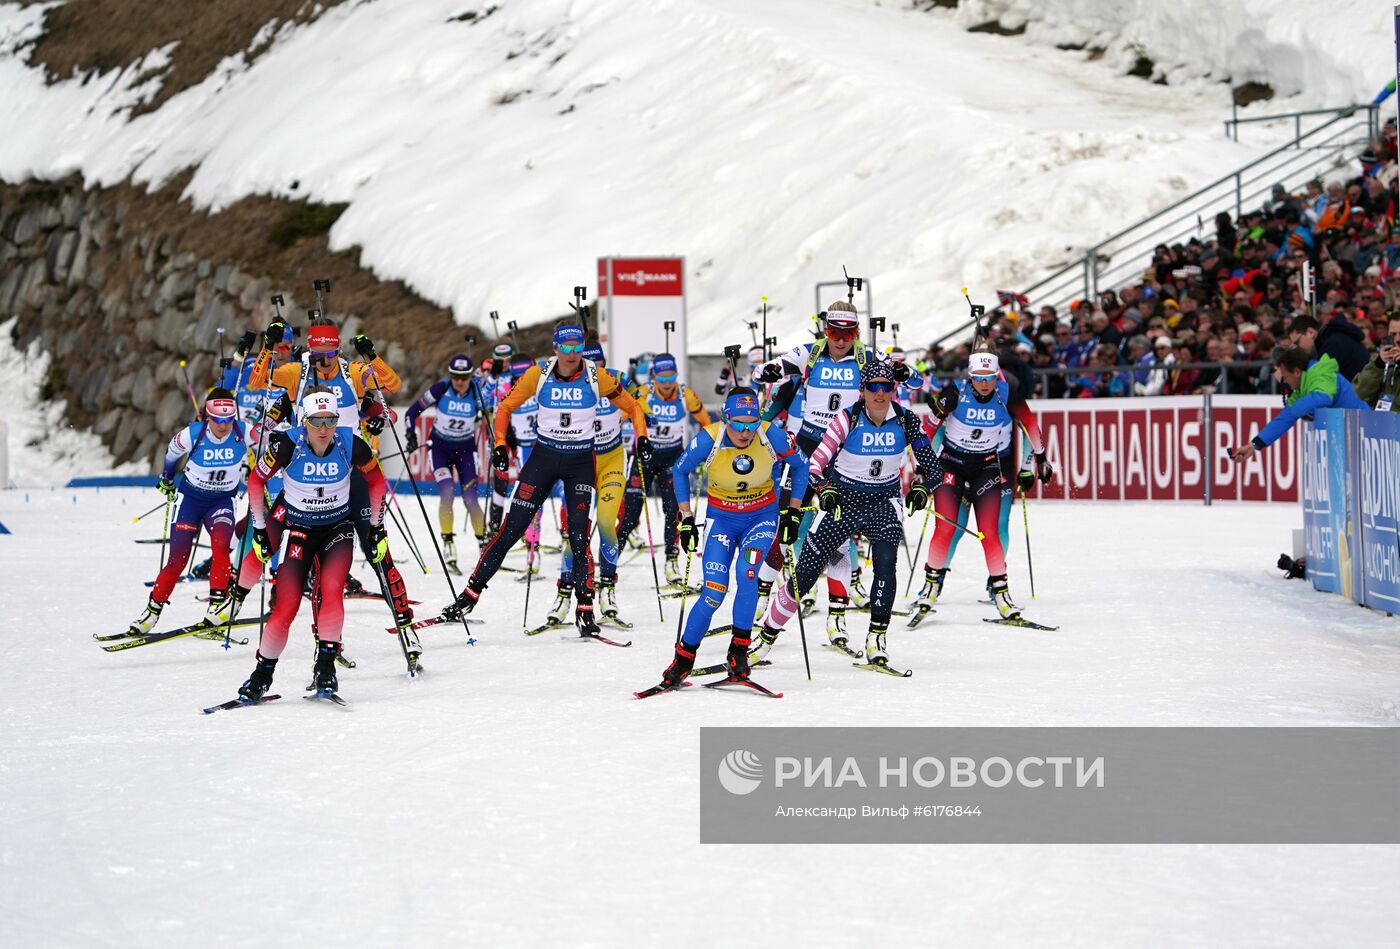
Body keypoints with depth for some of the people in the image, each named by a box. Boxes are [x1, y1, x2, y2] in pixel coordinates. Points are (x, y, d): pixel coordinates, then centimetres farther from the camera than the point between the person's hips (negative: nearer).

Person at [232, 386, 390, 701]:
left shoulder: (351, 444, -18)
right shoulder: (288, 445, -21)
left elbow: (376, 480, 0)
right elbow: (256, 479, -5)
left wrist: (377, 527, 3)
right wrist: (259, 529, -2)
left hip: (337, 527, 1)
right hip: (296, 528, -1)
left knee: (331, 589, -24)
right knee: (286, 606, -9)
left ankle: (326, 664, -12)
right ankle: (263, 672, 9)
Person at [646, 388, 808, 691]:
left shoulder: (772, 436, -21)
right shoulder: (708, 440, -22)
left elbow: (800, 465, -1)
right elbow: (680, 471, -2)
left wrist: (793, 513, -1)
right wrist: (686, 520, -2)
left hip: (763, 516, 0)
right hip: (721, 517, 0)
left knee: (746, 572, -27)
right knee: (714, 593, -12)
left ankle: (739, 651, -16)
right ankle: (683, 659, 5)